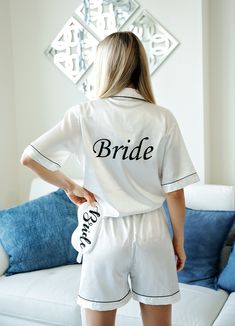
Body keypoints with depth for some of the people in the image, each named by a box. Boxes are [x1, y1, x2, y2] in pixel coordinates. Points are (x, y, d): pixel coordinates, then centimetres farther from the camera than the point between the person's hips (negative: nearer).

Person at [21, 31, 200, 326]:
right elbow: (175, 192, -5)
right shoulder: (163, 119, -7)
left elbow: (29, 157, -10)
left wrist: (70, 186, 2)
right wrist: (178, 239, 8)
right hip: (151, 234, 1)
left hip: (105, 233, -1)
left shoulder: (83, 115, -9)